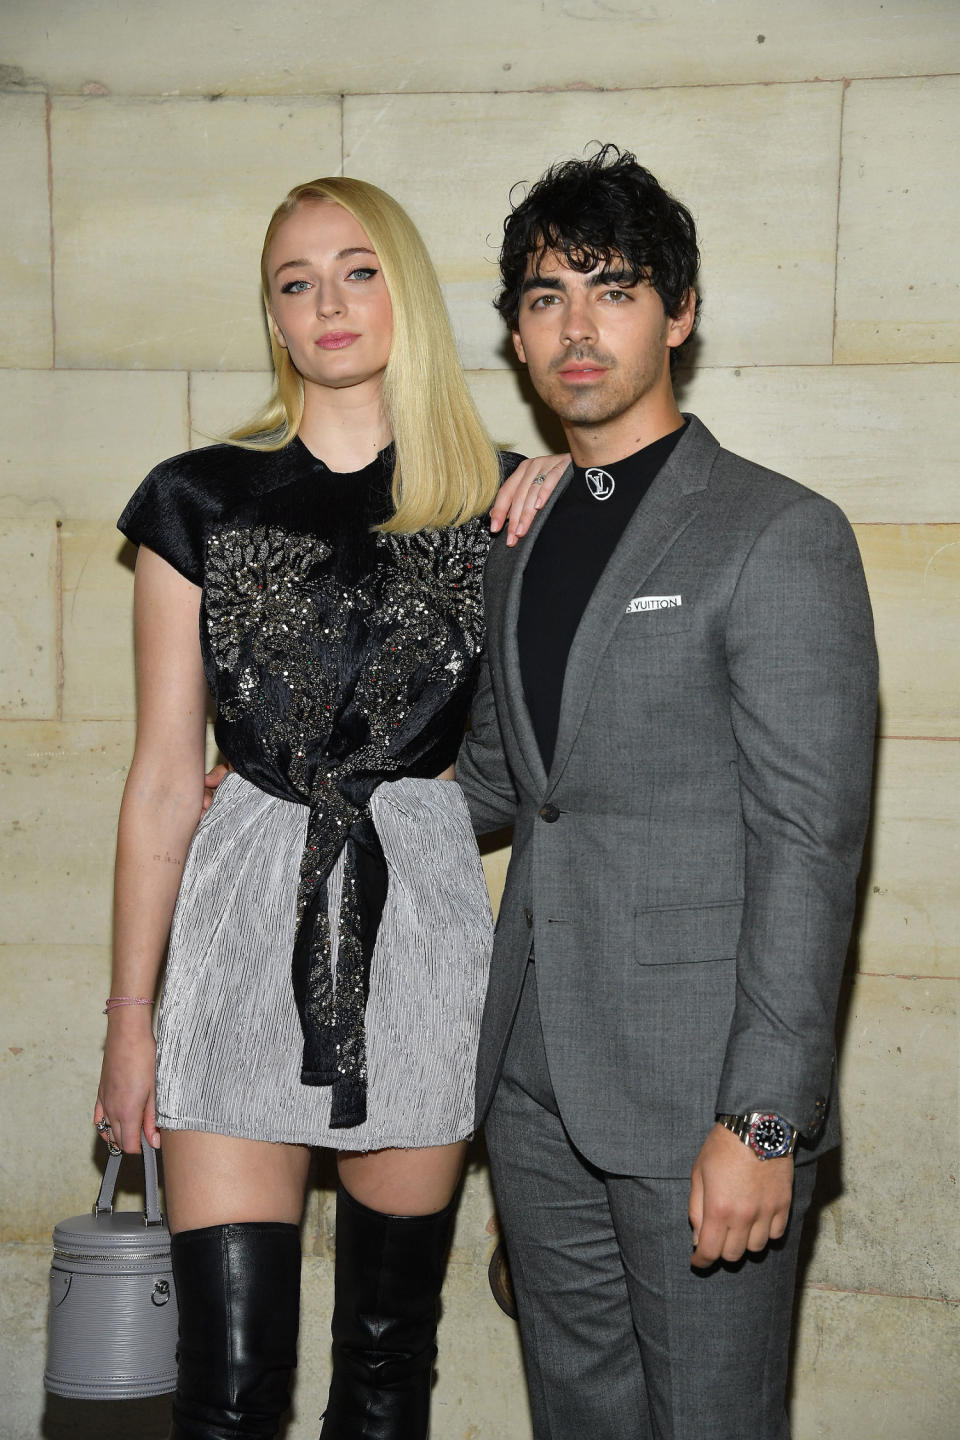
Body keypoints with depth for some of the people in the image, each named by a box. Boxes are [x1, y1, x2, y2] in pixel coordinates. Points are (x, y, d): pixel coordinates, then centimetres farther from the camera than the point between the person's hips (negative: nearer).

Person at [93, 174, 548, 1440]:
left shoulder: (494, 504, 4)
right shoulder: (202, 502, 1)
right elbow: (163, 781, 3)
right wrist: (130, 1016, 4)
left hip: (423, 911, 1)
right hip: (249, 919, -1)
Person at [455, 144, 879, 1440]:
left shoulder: (780, 536, -10)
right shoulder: (523, 546, 13)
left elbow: (809, 847, -14)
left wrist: (762, 1121, -18)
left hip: (701, 1091, -6)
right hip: (538, 1084, 7)